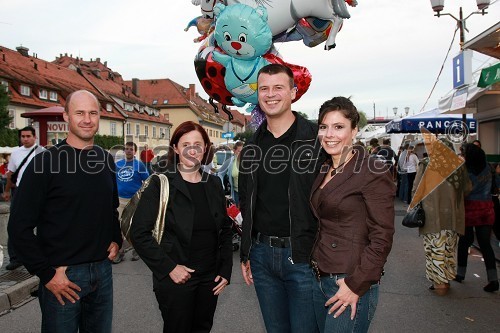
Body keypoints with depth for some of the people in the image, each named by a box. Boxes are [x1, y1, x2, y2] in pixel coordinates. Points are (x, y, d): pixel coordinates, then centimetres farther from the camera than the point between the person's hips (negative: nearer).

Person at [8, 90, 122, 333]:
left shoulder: (106, 160, 6)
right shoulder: (46, 162, -10)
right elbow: (20, 227, -10)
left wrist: (116, 240, 5)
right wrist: (46, 274, -13)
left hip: (102, 270, 5)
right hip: (62, 276, -5)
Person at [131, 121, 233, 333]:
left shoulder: (214, 184, 4)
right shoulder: (161, 184, -9)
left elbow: (225, 230, 11)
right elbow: (139, 234, -12)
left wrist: (226, 271, 4)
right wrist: (169, 267, -16)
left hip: (210, 279, 4)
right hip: (176, 279, -4)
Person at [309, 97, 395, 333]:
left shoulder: (373, 172, -13)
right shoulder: (324, 171, 9)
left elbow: (381, 238, -15)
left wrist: (356, 285, -17)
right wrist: (315, 269, 7)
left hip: (350, 284, -7)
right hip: (318, 278, 7)